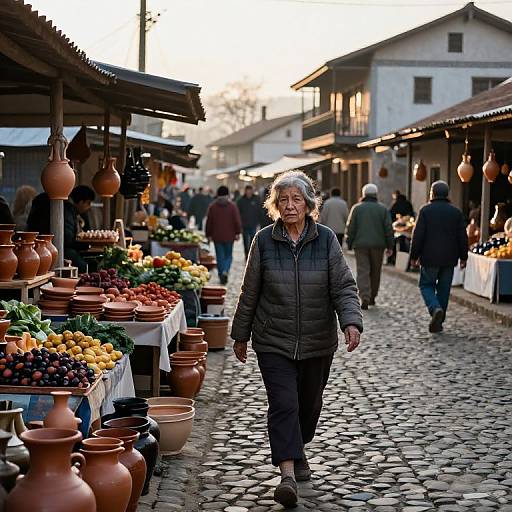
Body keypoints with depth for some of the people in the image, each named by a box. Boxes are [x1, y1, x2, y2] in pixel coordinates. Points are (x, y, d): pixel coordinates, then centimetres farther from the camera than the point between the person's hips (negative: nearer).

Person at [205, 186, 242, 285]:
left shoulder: (212, 206, 0)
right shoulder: (232, 206, -4)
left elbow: (209, 221, 3)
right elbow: (237, 220, -7)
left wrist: (208, 235, 11)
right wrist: (238, 232, 0)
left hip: (217, 236, 1)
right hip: (229, 236, -1)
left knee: (220, 256, 8)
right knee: (228, 255, 10)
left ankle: (221, 274, 8)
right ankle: (225, 271, -14)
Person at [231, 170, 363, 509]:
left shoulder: (326, 239, -3)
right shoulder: (264, 240, -3)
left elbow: (344, 287, -6)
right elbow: (250, 293, 4)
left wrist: (351, 322, -23)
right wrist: (241, 335, 10)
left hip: (318, 342, 2)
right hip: (274, 342, -1)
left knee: (310, 403, 16)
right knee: (284, 404, -12)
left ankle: (297, 451, 41)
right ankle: (288, 472, -13)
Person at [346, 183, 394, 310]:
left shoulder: (357, 208, 0)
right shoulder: (383, 209, 2)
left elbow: (350, 228, -1)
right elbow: (388, 229, 0)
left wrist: (349, 244, 6)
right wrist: (390, 246, 5)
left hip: (360, 245, -1)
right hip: (378, 245, 1)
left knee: (363, 272, -4)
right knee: (375, 272, 13)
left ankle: (364, 298, -19)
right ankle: (372, 297, 22)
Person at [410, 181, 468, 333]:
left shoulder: (426, 210, -5)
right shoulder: (456, 212, 5)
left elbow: (418, 235, -8)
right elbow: (463, 237, 6)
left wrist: (414, 256, -1)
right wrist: (463, 257, 13)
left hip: (430, 257, -3)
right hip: (449, 258, 3)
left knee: (427, 285, 8)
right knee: (444, 289, 10)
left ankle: (435, 309, -18)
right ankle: (438, 322, 13)